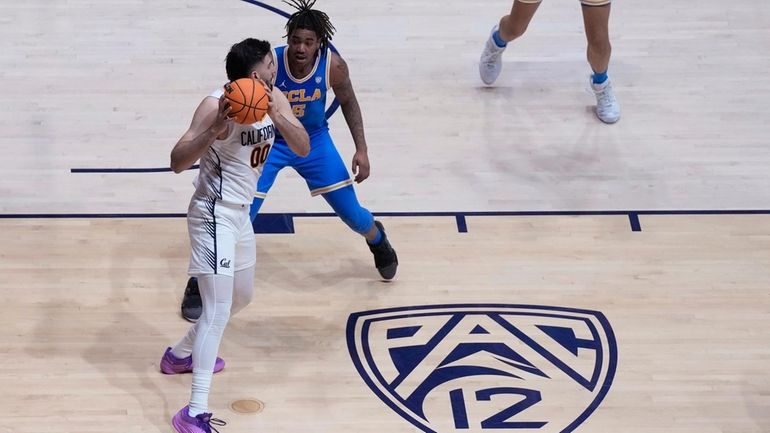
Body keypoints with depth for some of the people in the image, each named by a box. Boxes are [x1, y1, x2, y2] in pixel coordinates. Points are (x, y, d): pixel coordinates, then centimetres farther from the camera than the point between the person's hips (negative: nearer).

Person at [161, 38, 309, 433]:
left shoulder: (275, 99, -1)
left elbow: (303, 148, -11)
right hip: (215, 215, -9)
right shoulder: (216, 106, -23)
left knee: (240, 298, 26)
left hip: (240, 213, 9)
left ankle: (179, 356, 47)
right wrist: (216, 128, -43)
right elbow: (178, 162, -29)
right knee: (218, 312, -17)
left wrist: (276, 116, -28)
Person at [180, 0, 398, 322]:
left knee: (351, 213, 9)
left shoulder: (333, 66, -22)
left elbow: (348, 102, -2)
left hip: (314, 141, 2)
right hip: (268, 142, -2)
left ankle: (378, 240, 46)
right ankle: (199, 287, 5)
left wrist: (361, 149, -5)